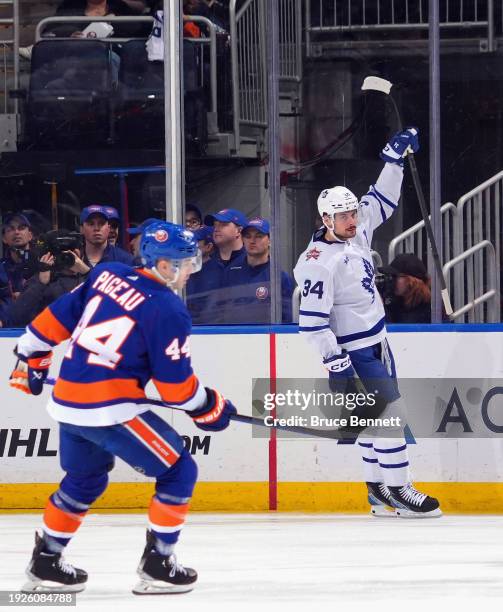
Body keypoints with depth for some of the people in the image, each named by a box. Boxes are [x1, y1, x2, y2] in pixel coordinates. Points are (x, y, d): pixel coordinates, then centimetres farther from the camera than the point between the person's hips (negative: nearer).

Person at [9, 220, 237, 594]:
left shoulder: (107, 275, 9)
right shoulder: (167, 310, -10)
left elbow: (58, 317, 14)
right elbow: (176, 383, -8)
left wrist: (31, 358, 26)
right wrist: (209, 408, 8)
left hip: (68, 403, 8)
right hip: (110, 409, -8)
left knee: (85, 479, 29)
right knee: (178, 471, 4)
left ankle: (45, 564, 32)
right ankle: (157, 564, 2)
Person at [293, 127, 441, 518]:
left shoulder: (357, 232, 1)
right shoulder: (319, 262, -23)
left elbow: (382, 201, 16)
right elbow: (313, 319, -24)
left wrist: (396, 158, 8)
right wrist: (335, 362, -25)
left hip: (376, 340, 9)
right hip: (353, 350, -9)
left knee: (375, 414, 13)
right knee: (389, 412, -13)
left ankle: (378, 488, 21)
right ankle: (399, 491, -10)